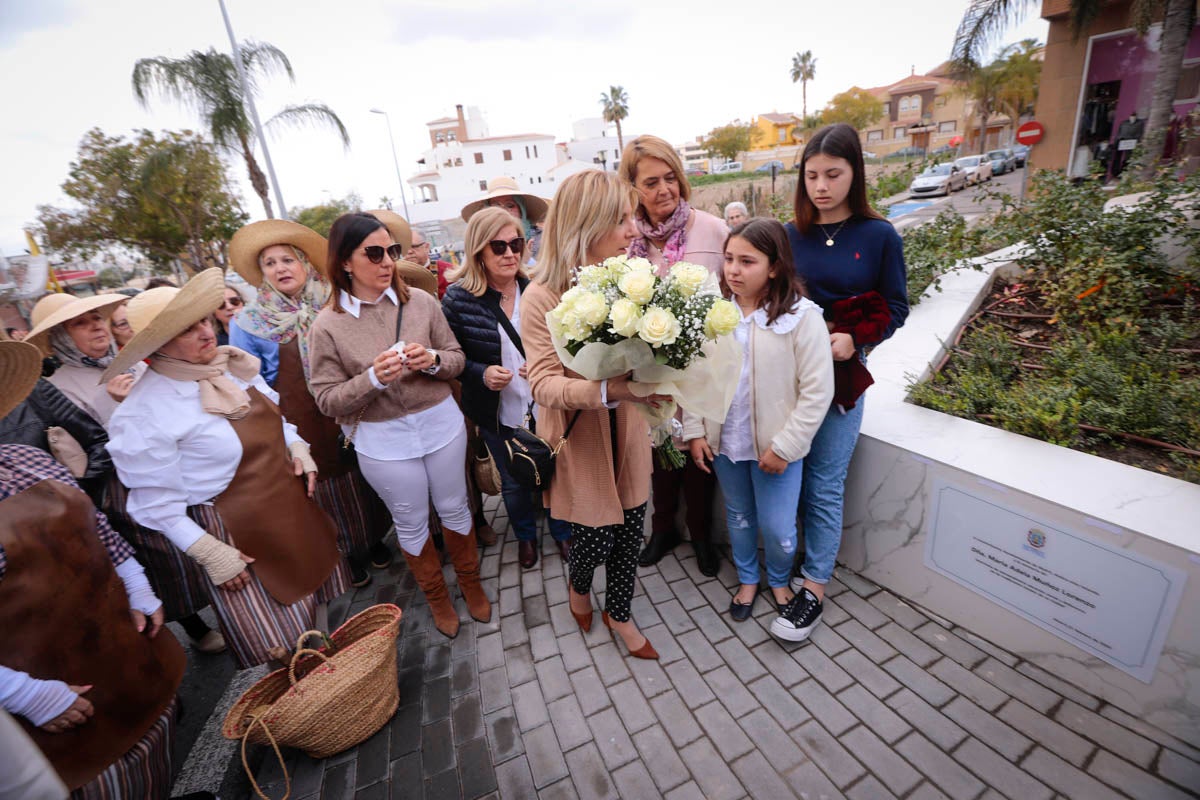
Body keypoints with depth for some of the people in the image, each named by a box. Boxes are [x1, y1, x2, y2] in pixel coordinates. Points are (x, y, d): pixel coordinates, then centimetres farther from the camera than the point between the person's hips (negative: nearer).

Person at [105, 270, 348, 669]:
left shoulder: (234, 363, -1)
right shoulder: (144, 413, -19)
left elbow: (273, 415, 16)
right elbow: (156, 502, -14)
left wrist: (297, 448, -1)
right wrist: (210, 554, -14)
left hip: (291, 506, 6)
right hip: (236, 535, -6)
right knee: (280, 647, 5)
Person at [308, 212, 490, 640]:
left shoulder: (421, 301, -6)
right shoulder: (328, 325, -9)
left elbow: (457, 359, 1)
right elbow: (328, 400, -8)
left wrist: (433, 360, -21)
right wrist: (373, 378, -24)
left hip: (441, 422, 1)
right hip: (382, 440, -1)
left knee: (455, 508, 17)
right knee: (411, 523, 16)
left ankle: (471, 582, 43)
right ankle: (436, 596, 42)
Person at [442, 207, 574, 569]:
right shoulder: (458, 298, -12)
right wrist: (482, 373, -21)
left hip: (544, 403, 1)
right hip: (497, 411, -1)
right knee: (514, 482, 19)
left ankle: (562, 532, 44)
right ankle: (525, 536, 47)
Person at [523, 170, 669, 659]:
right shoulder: (543, 298, -15)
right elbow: (542, 384, -21)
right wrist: (607, 391, -36)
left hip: (628, 436, 4)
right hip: (579, 440, -4)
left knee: (630, 531, 14)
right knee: (595, 536, 10)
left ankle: (618, 613, 43)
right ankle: (579, 587, 49)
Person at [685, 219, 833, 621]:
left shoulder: (802, 316, -14)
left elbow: (817, 392, -13)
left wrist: (784, 446, -15)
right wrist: (694, 430, -2)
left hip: (775, 445, -3)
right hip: (724, 440, 4)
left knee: (777, 528, 9)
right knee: (738, 516, 21)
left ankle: (779, 580, 42)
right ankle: (747, 579, 47)